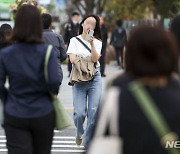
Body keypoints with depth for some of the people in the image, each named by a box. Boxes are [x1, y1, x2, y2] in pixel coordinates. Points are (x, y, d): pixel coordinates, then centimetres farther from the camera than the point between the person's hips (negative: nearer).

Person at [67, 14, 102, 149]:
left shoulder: (97, 42, 10)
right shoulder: (75, 41, 7)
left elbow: (95, 59, -7)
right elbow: (72, 59, -5)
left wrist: (92, 44, -17)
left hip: (95, 78, 1)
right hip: (79, 79, -1)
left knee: (93, 112, -5)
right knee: (80, 113, -12)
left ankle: (88, 144, 6)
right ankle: (79, 133, 21)